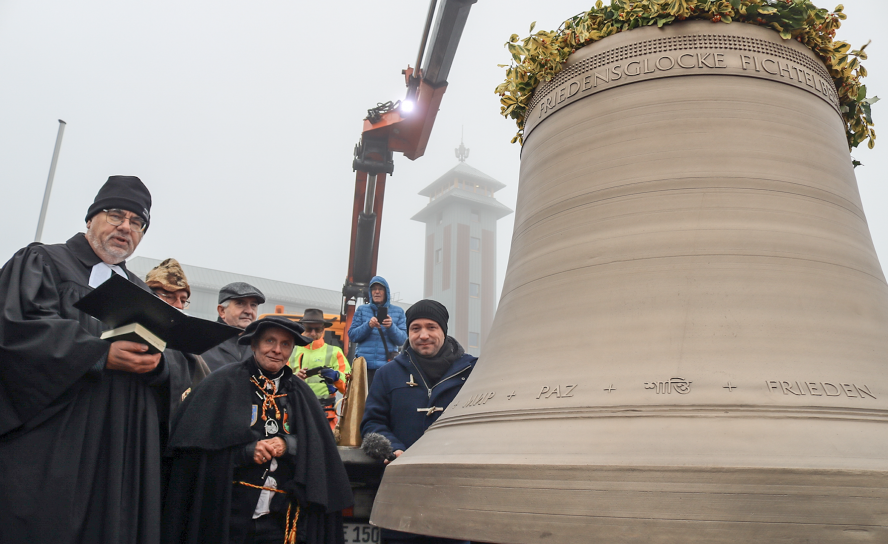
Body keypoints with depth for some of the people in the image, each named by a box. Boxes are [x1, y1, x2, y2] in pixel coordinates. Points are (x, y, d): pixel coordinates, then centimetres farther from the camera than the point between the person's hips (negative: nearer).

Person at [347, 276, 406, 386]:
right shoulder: (362, 309, 13)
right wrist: (368, 325, -11)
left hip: (387, 364, -1)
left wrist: (391, 327, -15)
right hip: (364, 364, 1)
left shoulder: (398, 311, 12)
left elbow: (402, 340, 4)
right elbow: (352, 336, 6)